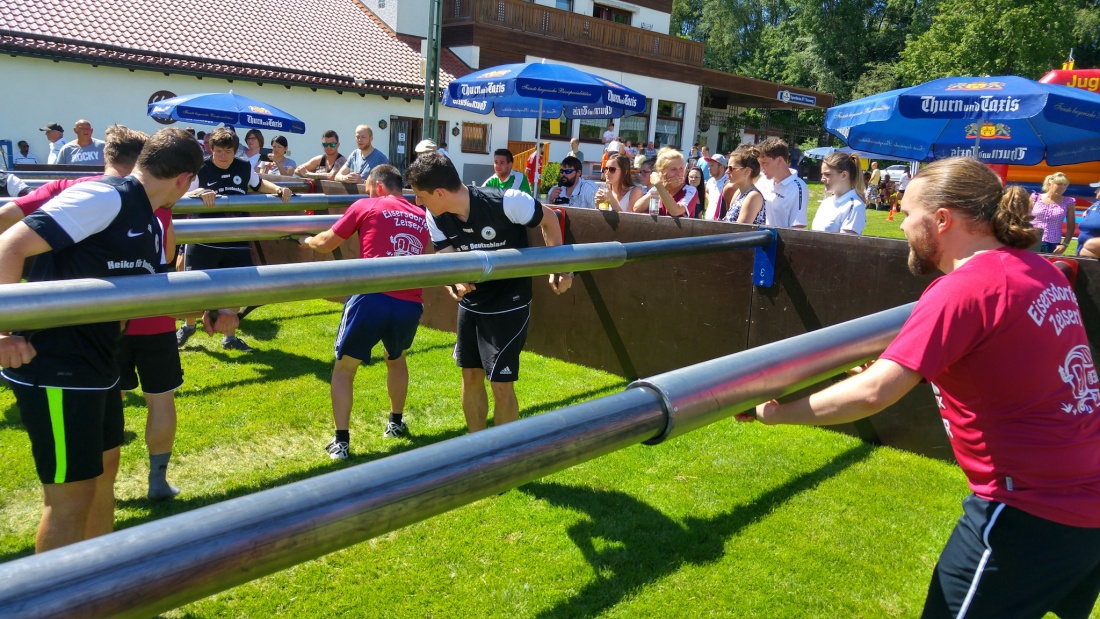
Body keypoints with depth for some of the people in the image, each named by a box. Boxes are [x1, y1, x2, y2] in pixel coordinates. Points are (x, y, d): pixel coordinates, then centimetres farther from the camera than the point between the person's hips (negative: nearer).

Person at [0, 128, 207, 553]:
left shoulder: (151, 227, 10)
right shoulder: (103, 197, -17)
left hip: (97, 366, 10)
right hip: (54, 369, -10)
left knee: (103, 468, 22)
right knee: (72, 496, 0)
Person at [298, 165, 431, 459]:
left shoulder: (366, 207, 8)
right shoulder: (421, 218, 20)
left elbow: (326, 244, 15)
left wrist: (306, 241, 38)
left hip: (372, 298, -4)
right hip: (410, 304, 4)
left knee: (343, 369, 14)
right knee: (396, 359, 33)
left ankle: (341, 441, 9)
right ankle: (396, 422, 43)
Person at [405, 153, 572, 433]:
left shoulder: (506, 202, -28)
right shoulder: (436, 217, -12)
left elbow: (549, 219, -12)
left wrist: (559, 268, -15)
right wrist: (454, 283, -34)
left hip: (508, 303, -6)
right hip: (471, 302, 6)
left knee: (500, 383, -4)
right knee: (471, 375, 12)